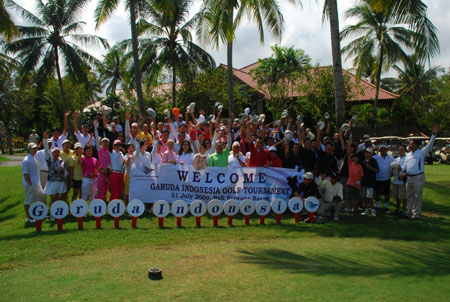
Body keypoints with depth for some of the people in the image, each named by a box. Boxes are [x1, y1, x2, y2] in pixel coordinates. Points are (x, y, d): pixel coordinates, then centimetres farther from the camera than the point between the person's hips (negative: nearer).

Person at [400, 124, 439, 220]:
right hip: (409, 177, 7)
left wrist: (434, 135, -27)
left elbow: (430, 145, -16)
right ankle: (410, 213, 25)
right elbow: (404, 166, 22)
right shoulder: (408, 155, 16)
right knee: (409, 196, 13)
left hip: (418, 177, -7)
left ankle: (416, 214, 7)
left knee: (417, 196, -1)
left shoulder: (421, 152, -3)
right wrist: (401, 172, 12)